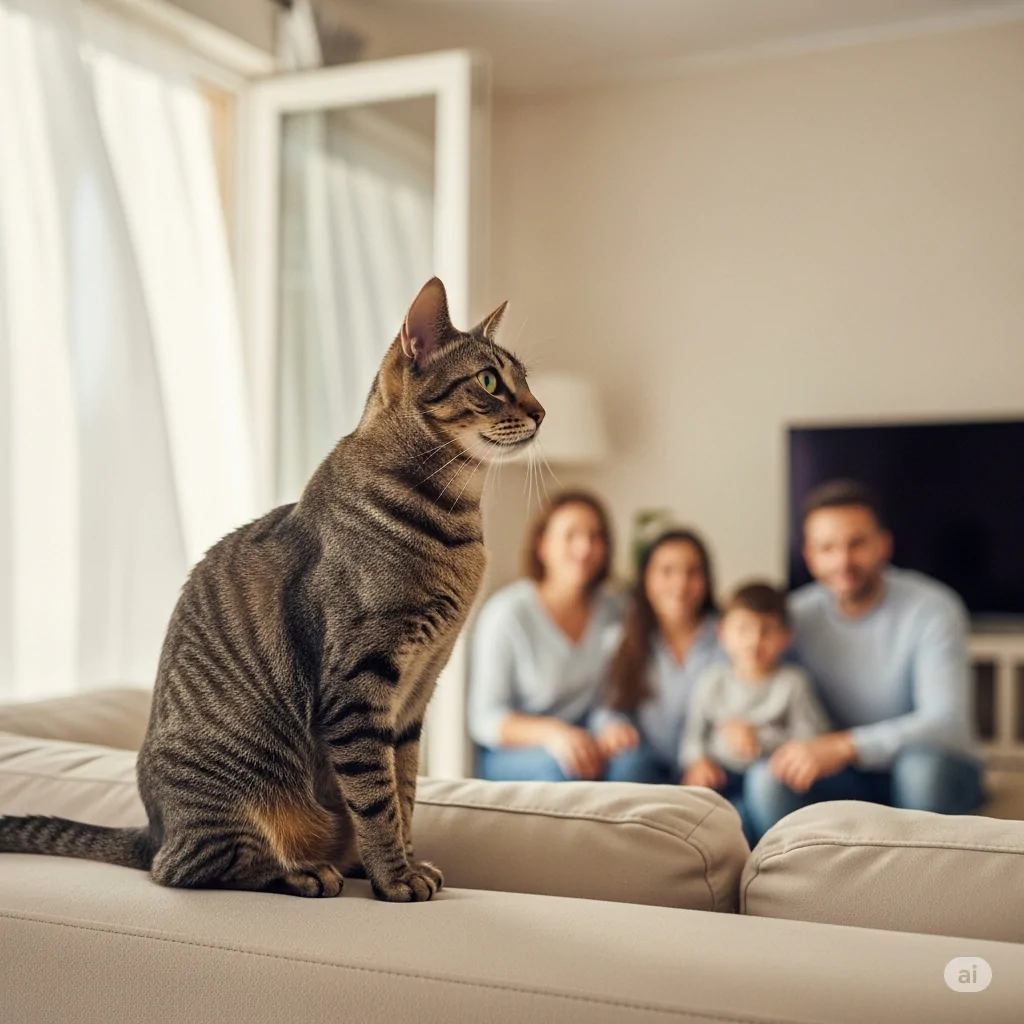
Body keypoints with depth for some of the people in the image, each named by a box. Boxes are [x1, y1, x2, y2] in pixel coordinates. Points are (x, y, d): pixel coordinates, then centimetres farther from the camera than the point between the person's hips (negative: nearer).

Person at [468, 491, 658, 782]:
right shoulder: (505, 613, -12)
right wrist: (550, 732, -29)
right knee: (562, 765, -34)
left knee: (632, 757, -27)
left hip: (585, 744, 4)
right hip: (509, 754, -3)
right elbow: (484, 719, -13)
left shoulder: (612, 611, 2)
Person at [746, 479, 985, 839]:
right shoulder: (797, 616, -5)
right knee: (768, 780, -28)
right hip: (850, 781, 2)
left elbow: (946, 722, -28)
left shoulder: (933, 610, -17)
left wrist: (845, 746, -41)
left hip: (934, 774, -2)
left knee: (922, 763, -37)